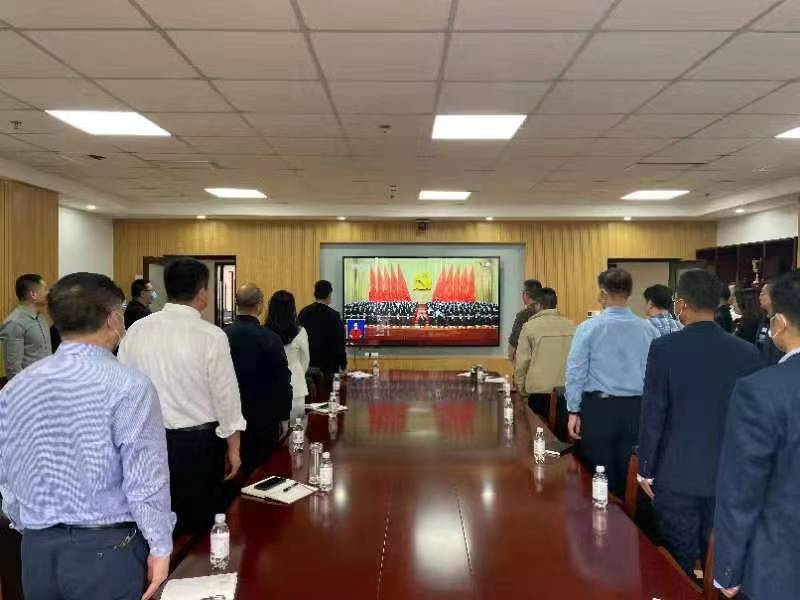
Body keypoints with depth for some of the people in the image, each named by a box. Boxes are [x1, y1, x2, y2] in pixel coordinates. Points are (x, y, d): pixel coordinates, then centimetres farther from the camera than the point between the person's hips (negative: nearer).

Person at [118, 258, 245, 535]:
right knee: (196, 525, 11)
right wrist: (233, 448, 1)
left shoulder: (137, 330, -4)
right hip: (197, 443, -4)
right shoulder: (211, 336, -16)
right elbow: (225, 397, -11)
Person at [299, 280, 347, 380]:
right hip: (328, 364, -4)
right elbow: (339, 343, -11)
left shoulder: (304, 313, 0)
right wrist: (343, 365, -2)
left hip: (307, 364, 4)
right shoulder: (333, 316, -13)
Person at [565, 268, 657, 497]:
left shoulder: (588, 328, -8)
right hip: (636, 409, 2)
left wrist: (574, 411, 1)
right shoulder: (648, 330, -3)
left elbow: (576, 372, -6)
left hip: (598, 407, -2)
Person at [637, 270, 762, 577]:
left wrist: (645, 470, 0)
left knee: (678, 567, 11)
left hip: (678, 475, -3)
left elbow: (652, 414, -11)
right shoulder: (748, 352, -5)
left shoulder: (665, 348, -14)